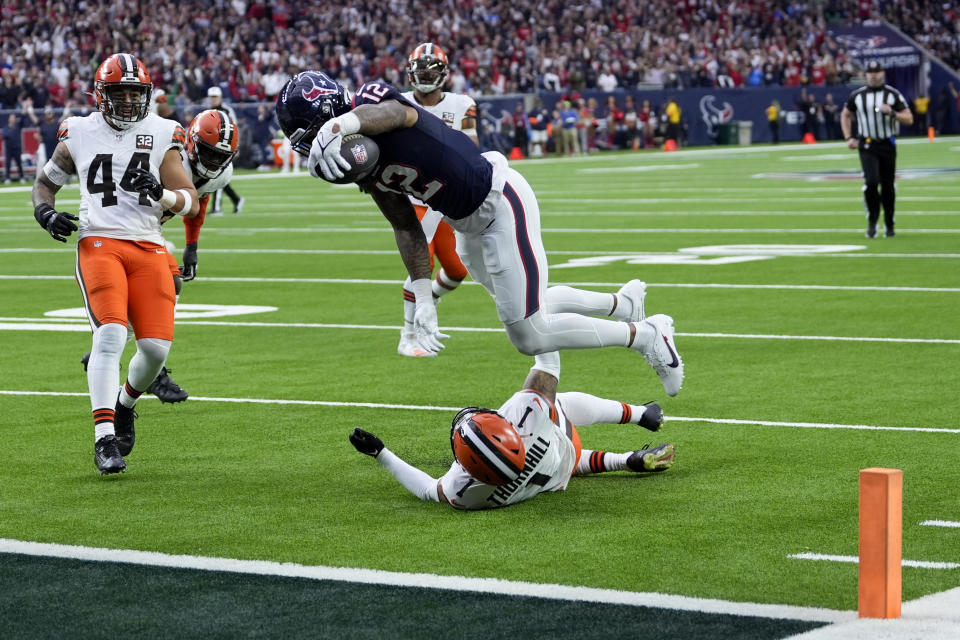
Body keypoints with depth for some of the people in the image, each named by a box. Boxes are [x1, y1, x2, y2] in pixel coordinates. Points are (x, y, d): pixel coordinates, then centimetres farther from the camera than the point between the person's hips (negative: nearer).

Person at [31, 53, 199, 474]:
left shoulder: (161, 135, 7)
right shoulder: (80, 134, 9)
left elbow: (191, 202, 4)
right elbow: (45, 182, 23)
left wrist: (162, 195, -18)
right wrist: (45, 212, 1)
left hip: (149, 249, 2)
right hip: (99, 244, -2)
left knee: (157, 346, -8)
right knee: (110, 334, -22)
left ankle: (124, 404, 26)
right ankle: (104, 440, -21)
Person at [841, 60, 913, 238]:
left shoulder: (893, 95, -2)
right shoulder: (857, 96, 3)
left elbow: (909, 119, -2)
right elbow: (845, 115, 18)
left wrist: (892, 113, -20)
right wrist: (849, 138, 7)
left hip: (887, 145, 0)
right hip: (867, 146, 0)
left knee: (888, 186, 7)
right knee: (871, 182, -17)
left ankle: (889, 224, 21)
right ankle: (872, 220, -3)